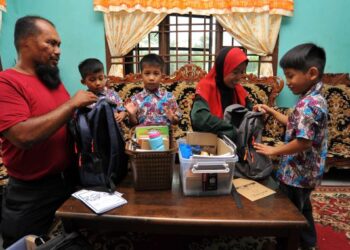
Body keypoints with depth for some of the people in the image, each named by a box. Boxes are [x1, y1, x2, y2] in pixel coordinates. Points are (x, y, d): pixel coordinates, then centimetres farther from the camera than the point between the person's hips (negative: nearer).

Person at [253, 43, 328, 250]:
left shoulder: (309, 104, -25)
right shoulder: (312, 100, 6)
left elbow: (303, 142, -30)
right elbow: (294, 123, 17)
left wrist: (273, 151, -20)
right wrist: (271, 111, 11)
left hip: (297, 173, -10)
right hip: (303, 171, 10)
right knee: (301, 211, 26)